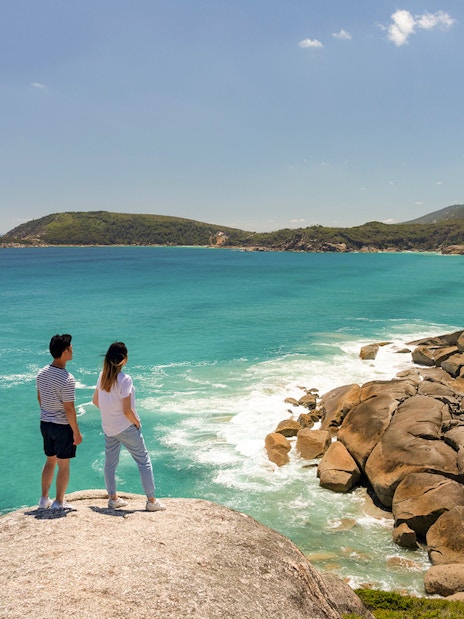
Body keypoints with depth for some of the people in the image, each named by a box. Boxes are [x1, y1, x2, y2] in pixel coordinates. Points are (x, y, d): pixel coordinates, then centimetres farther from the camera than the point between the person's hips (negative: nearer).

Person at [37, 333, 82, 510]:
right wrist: (77, 432, -12)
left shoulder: (42, 373, -1)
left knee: (50, 461, 22)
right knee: (63, 465, 8)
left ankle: (44, 499, 31)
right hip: (62, 426, -7)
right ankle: (59, 502, 19)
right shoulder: (67, 379, -25)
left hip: (45, 423, 7)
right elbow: (69, 410, -22)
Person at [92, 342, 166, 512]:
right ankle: (151, 501, 9)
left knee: (110, 462, 18)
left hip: (108, 428, 7)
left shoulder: (102, 376, -2)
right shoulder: (125, 379, -23)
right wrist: (137, 423, -8)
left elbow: (95, 401, 9)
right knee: (144, 461, 5)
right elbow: (127, 410, -24)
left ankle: (113, 498, 28)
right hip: (126, 428, -7)